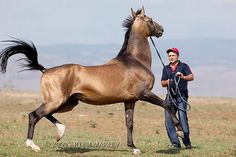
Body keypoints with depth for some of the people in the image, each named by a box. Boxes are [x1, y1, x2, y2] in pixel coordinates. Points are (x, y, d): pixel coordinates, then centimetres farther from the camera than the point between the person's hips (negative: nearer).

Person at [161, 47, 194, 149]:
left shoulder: (183, 66, 5)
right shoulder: (166, 69, 18)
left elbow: (191, 77, -9)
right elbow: (162, 83, 18)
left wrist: (183, 77, -30)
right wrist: (167, 82, -5)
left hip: (181, 96, -4)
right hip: (170, 96, 5)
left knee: (182, 118, -14)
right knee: (168, 120, -4)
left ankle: (187, 143, -9)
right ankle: (175, 143, 1)